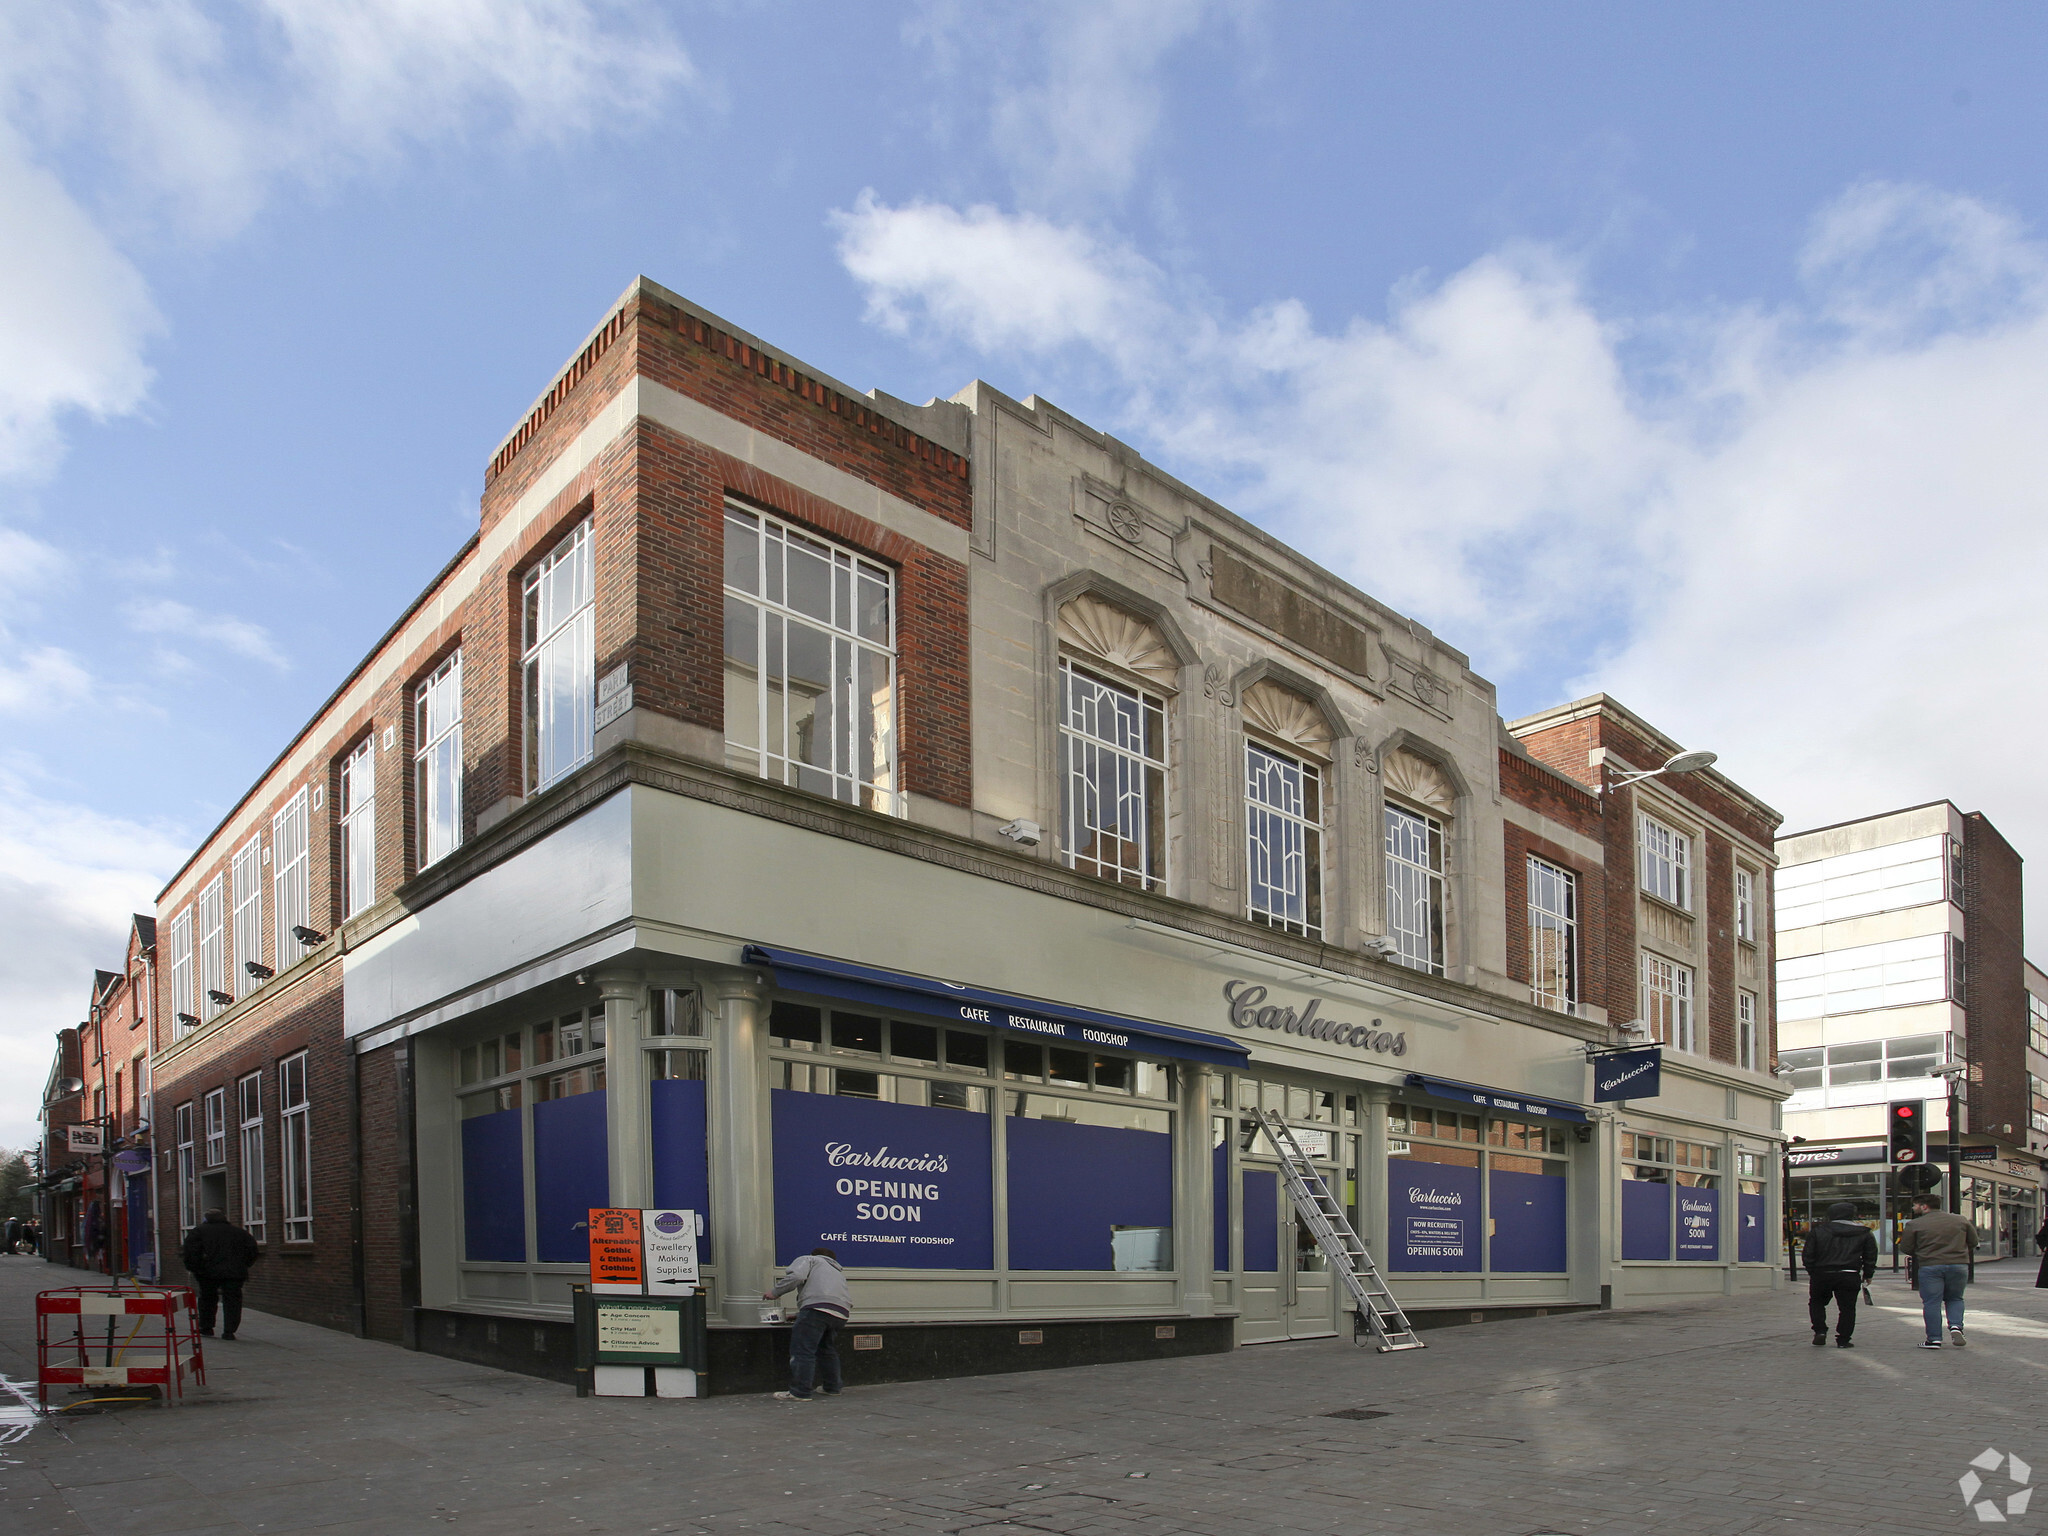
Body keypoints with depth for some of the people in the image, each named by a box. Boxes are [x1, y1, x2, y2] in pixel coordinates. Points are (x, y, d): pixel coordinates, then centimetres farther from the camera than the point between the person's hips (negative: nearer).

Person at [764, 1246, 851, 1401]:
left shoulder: (808, 1260, 20)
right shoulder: (838, 1271, 40)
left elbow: (796, 1276, -1)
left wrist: (775, 1293, 7)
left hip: (818, 1305, -8)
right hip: (841, 1314, 8)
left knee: (803, 1351, -7)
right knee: (828, 1351, 22)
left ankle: (800, 1392, -11)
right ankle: (832, 1387, 25)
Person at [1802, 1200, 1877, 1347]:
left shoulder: (1817, 1231, 4)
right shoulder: (1864, 1233, 7)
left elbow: (1808, 1255, 4)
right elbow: (1870, 1257, 10)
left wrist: (1811, 1272, 15)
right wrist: (1867, 1275, 20)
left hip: (1822, 1275, 0)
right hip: (1850, 1277, 0)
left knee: (1816, 1302, 18)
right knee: (1847, 1307, 9)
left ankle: (1820, 1331, 5)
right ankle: (1843, 1339, 8)